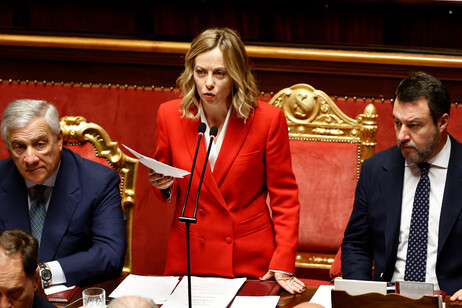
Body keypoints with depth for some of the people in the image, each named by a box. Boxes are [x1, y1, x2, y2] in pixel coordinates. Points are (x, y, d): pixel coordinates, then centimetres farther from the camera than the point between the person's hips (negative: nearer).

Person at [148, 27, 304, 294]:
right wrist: (164, 185, -12)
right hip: (189, 259, 2)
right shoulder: (170, 115, -2)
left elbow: (284, 198, -3)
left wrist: (282, 266, -11)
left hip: (250, 262, -2)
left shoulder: (268, 119, -9)